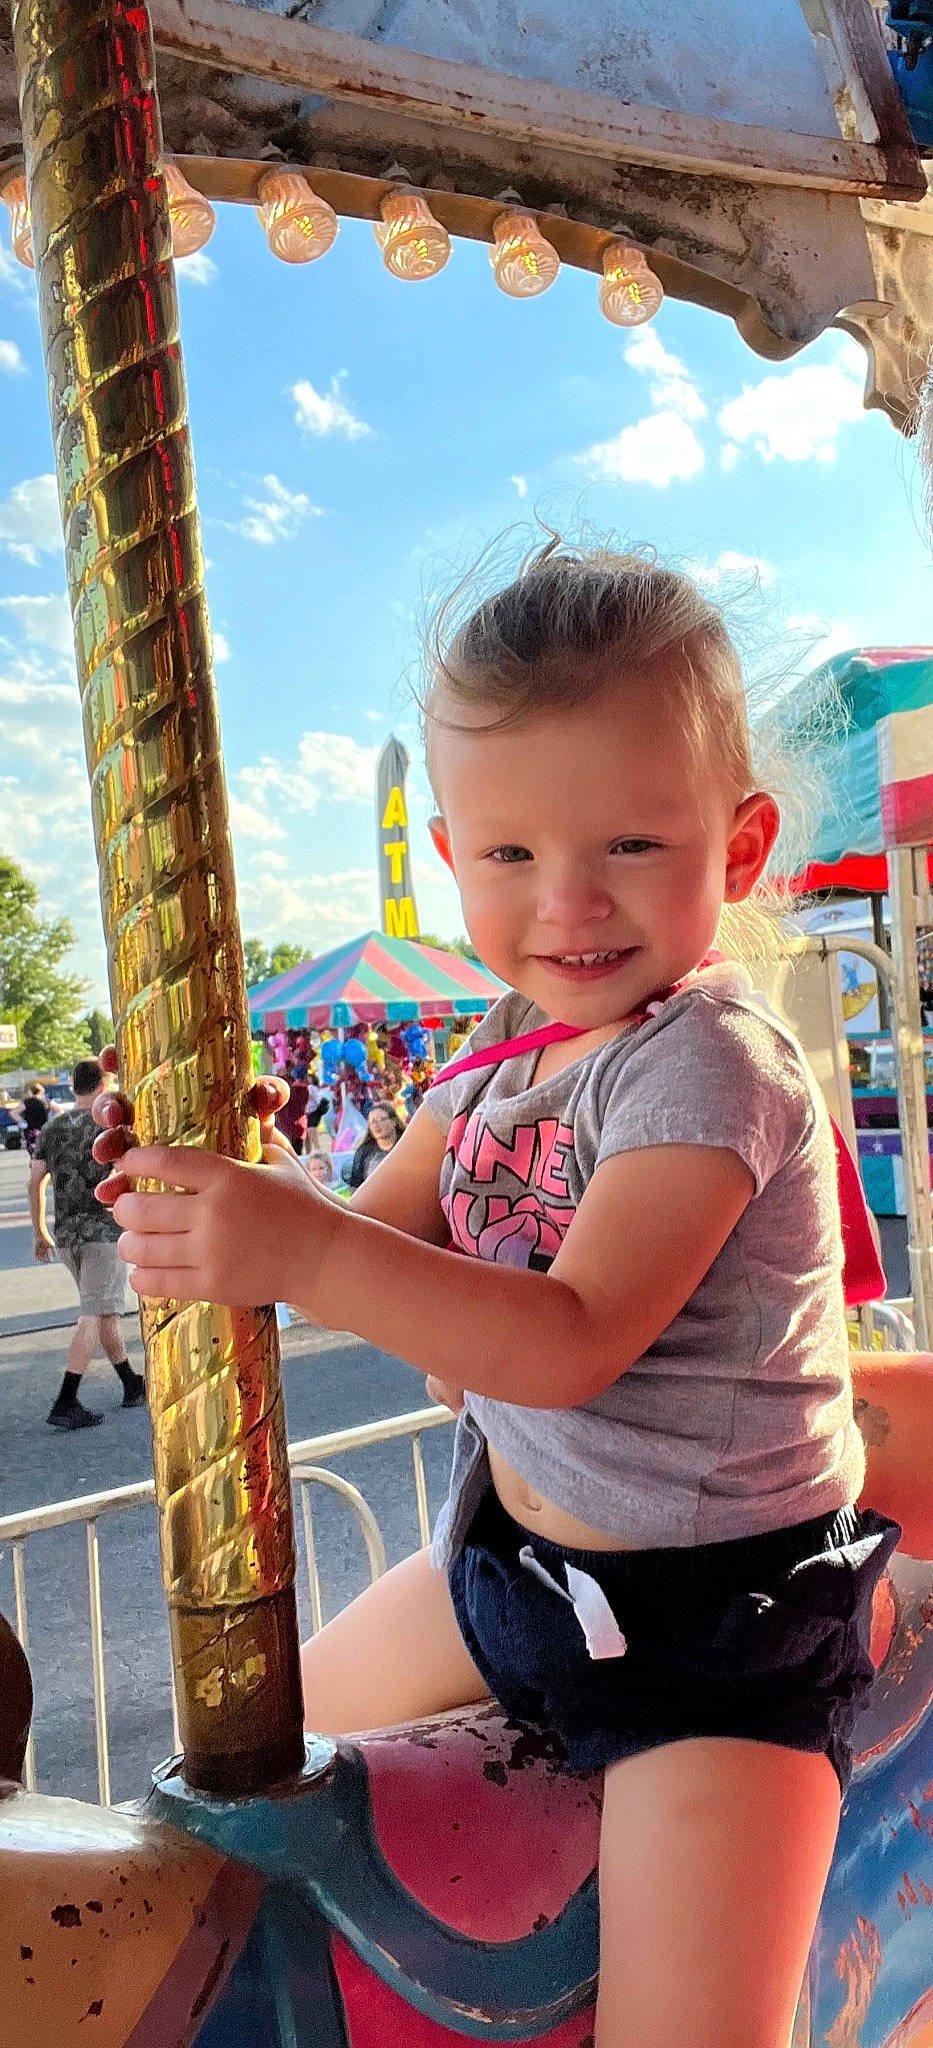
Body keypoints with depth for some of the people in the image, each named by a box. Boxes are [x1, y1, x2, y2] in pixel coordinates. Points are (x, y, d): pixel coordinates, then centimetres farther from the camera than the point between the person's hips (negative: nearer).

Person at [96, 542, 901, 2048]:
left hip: (718, 1615, -7)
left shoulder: (709, 1059, -24)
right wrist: (228, 1184, -15)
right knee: (301, 1719, 25)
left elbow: (573, 1341, -32)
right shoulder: (506, 1058, 1)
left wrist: (303, 1254, -41)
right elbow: (375, 1240, 4)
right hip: (514, 1557, 8)